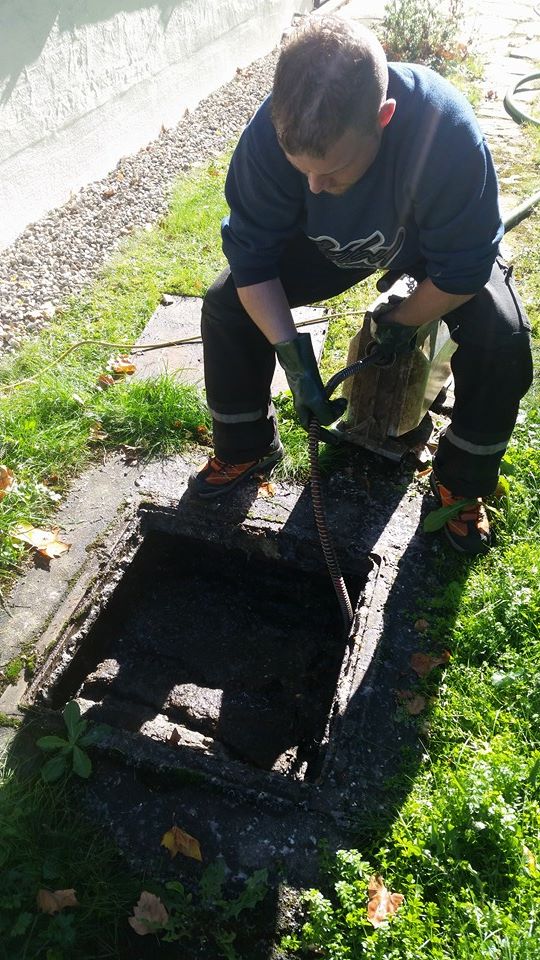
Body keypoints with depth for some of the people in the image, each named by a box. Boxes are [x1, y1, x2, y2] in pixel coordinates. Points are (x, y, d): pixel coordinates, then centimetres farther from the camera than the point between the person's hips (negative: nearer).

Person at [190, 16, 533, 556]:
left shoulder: (448, 131, -39)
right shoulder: (271, 132, -32)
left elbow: (462, 270, -28)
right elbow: (251, 252, -23)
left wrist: (399, 324, -18)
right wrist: (293, 355, -30)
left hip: (434, 243, -2)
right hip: (331, 242, 3)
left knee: (502, 337, -26)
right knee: (225, 306, -14)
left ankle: (461, 485, 0)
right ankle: (246, 451, 8)